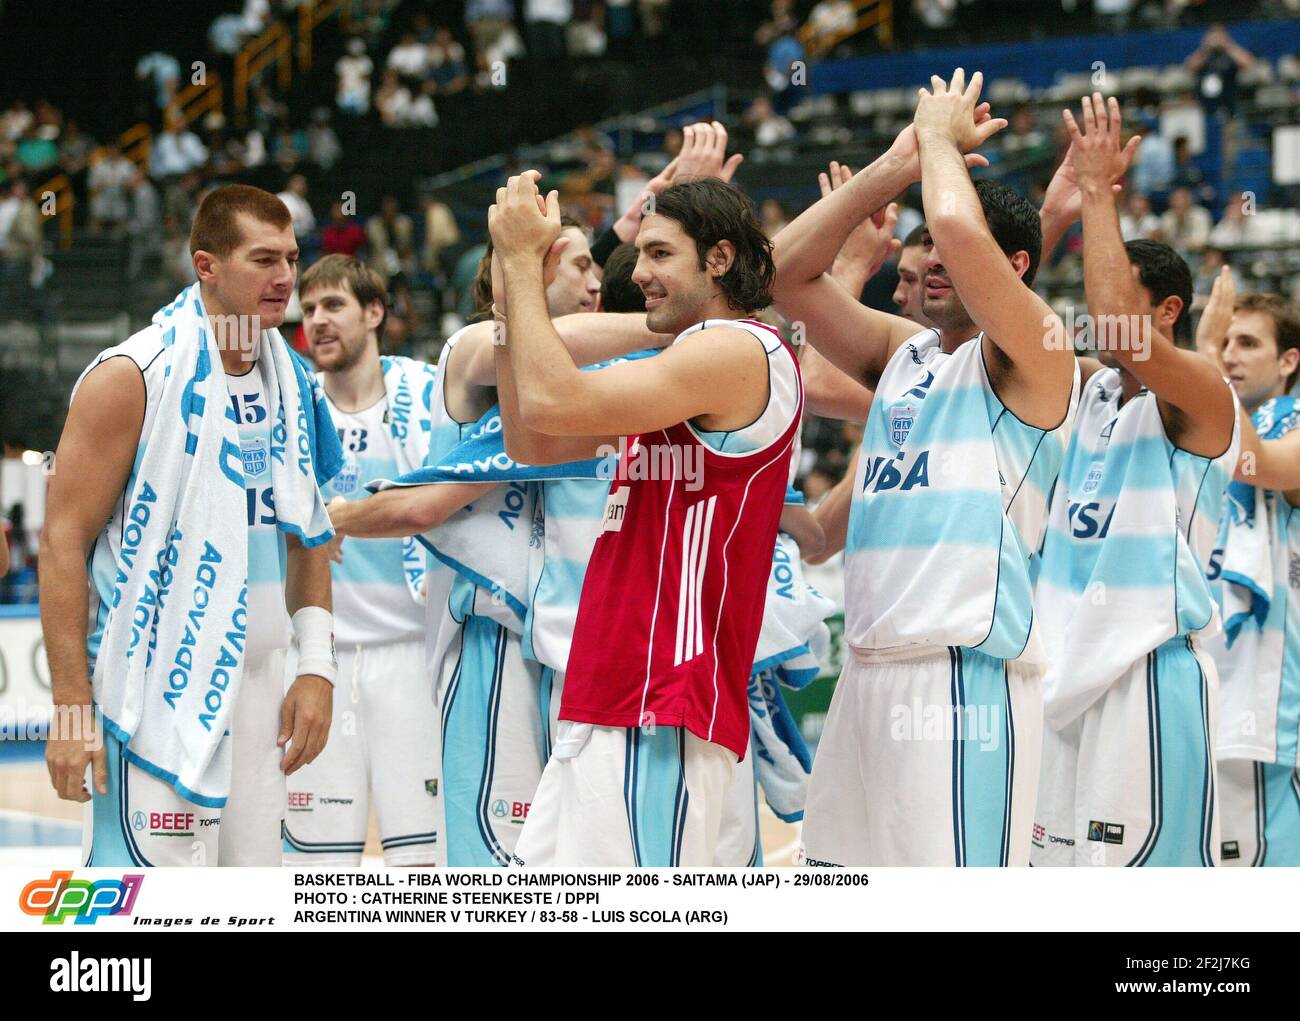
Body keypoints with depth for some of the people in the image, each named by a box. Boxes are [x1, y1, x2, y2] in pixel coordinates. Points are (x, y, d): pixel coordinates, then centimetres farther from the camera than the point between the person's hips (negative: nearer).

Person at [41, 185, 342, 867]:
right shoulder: (133, 377, -10)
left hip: (254, 689, 7)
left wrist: (316, 666, 7)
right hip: (156, 690, -7)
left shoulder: (290, 384, 11)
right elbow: (63, 539, -11)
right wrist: (73, 709, -16)